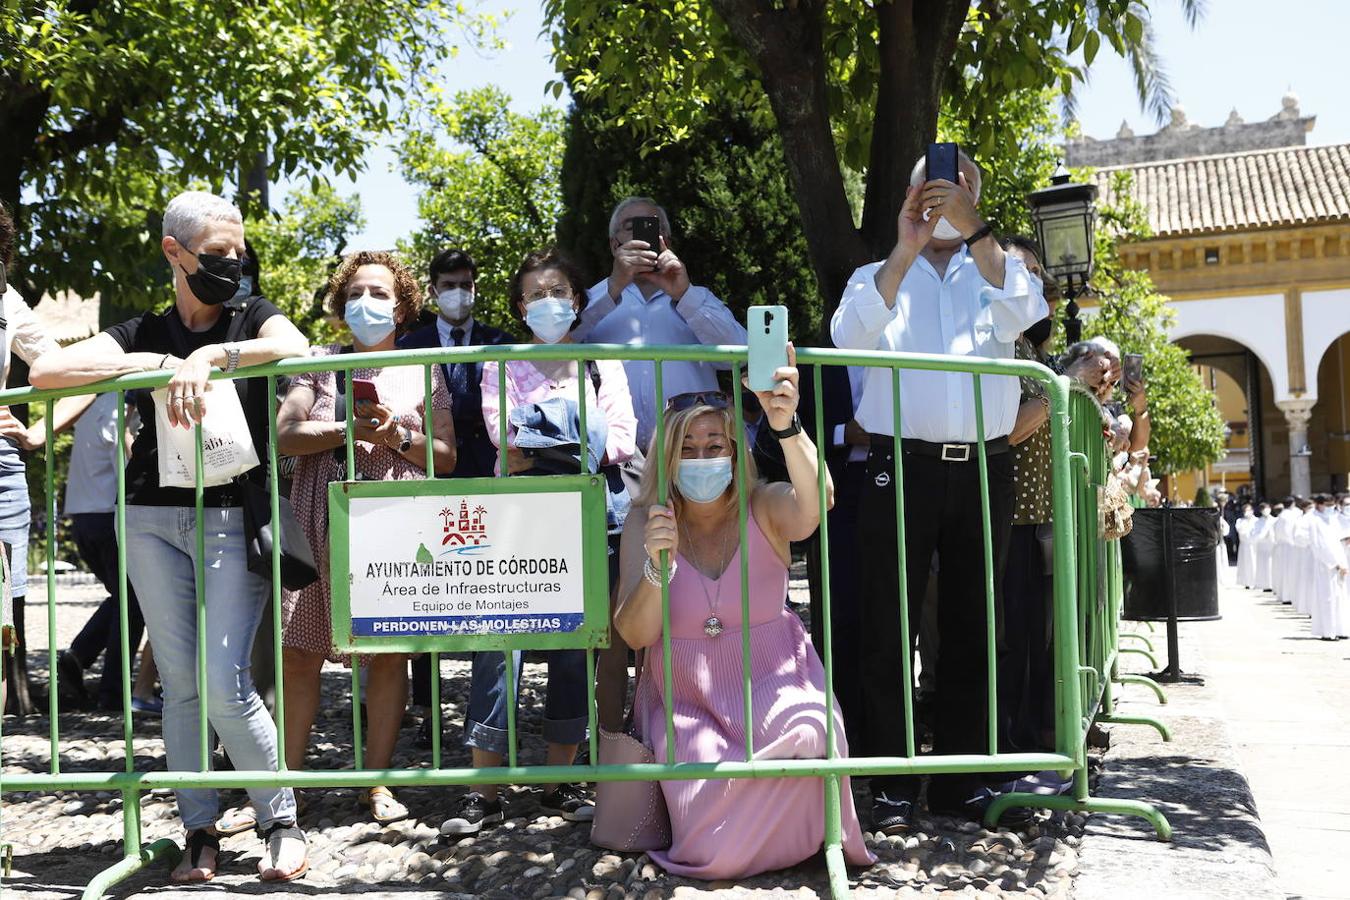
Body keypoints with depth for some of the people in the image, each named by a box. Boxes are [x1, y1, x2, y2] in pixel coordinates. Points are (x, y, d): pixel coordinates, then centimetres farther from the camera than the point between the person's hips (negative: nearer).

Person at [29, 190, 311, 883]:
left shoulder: (251, 317, 4)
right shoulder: (144, 332, 8)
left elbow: (293, 346, -19)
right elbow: (44, 372, -6)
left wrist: (210, 355, -24)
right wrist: (163, 363, -13)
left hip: (233, 518, -3)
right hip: (153, 519, 3)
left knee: (225, 683, -10)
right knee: (179, 684, 5)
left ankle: (282, 821, 7)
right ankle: (200, 832, 15)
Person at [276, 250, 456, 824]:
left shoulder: (422, 370, 13)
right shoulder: (320, 362, 13)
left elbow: (445, 456, 9)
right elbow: (284, 436, 1)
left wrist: (397, 436, -8)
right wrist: (352, 429, -10)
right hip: (321, 521, 0)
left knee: (389, 652, 1)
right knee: (297, 653, -4)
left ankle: (377, 782, 12)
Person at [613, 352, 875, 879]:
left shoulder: (764, 507, -6)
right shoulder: (646, 522, -3)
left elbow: (813, 505, -32)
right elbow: (634, 635, -9)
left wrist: (786, 425, -49)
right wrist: (656, 566, -29)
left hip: (771, 678, 0)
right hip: (685, 694, 0)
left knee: (807, 737, -33)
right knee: (715, 848, -19)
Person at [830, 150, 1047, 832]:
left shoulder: (998, 270, 16)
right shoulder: (882, 274, 13)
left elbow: (1023, 311, -9)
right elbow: (848, 335, -8)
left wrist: (971, 229, -19)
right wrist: (905, 249, -16)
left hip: (985, 470, 2)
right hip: (902, 465, -2)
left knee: (970, 629, 7)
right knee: (890, 630, -2)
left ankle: (960, 779, 17)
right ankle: (891, 785, 5)